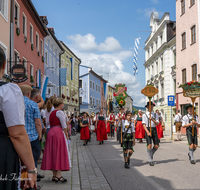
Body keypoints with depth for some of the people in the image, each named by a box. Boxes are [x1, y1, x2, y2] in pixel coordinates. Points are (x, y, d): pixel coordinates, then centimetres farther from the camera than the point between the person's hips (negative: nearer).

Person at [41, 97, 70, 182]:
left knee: (53, 153, 8)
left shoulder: (51, 113, 18)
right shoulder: (59, 112, -6)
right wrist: (66, 134, 3)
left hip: (51, 132, 8)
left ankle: (54, 175, 13)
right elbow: (64, 126, -11)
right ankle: (58, 175, -6)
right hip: (58, 133, -8)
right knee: (59, 153, -5)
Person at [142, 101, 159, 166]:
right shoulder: (144, 115, 3)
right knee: (149, 145, -13)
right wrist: (148, 132, -14)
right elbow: (144, 125, -2)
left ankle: (151, 154, 28)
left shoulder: (155, 114, 12)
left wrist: (152, 119, -16)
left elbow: (157, 123, 2)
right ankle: (150, 161, -1)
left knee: (156, 146, -2)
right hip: (148, 129, -3)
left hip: (154, 130, 3)